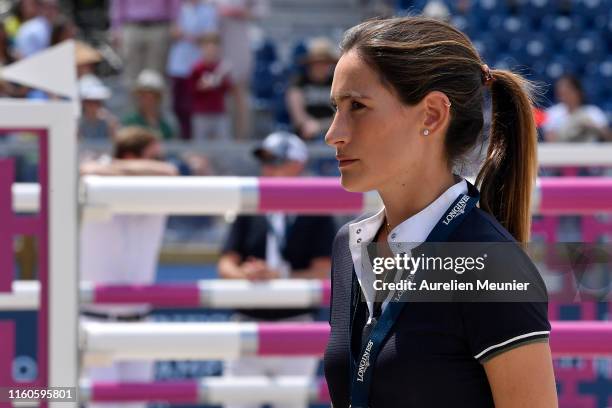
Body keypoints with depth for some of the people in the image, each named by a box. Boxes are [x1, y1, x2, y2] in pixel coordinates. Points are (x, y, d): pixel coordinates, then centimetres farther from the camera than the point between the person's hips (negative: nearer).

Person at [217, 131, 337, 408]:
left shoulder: (316, 216, -2)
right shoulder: (248, 213, 7)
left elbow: (322, 273, -8)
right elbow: (226, 265, 3)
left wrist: (278, 276, -22)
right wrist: (244, 275, -21)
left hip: (295, 326, -2)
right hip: (248, 323, 3)